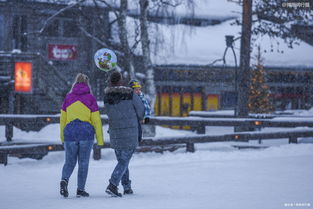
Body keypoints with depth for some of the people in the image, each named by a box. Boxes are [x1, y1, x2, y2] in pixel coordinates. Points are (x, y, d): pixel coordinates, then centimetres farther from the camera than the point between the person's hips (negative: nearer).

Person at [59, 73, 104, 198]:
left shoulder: (68, 97, 6)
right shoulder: (90, 98, 0)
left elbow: (62, 119, 9)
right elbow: (96, 120, -1)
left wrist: (62, 137, 17)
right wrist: (100, 139, 4)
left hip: (70, 132, 2)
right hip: (86, 132, -2)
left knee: (69, 162, 9)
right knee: (83, 162, 8)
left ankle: (64, 180, -18)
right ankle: (80, 189, 6)